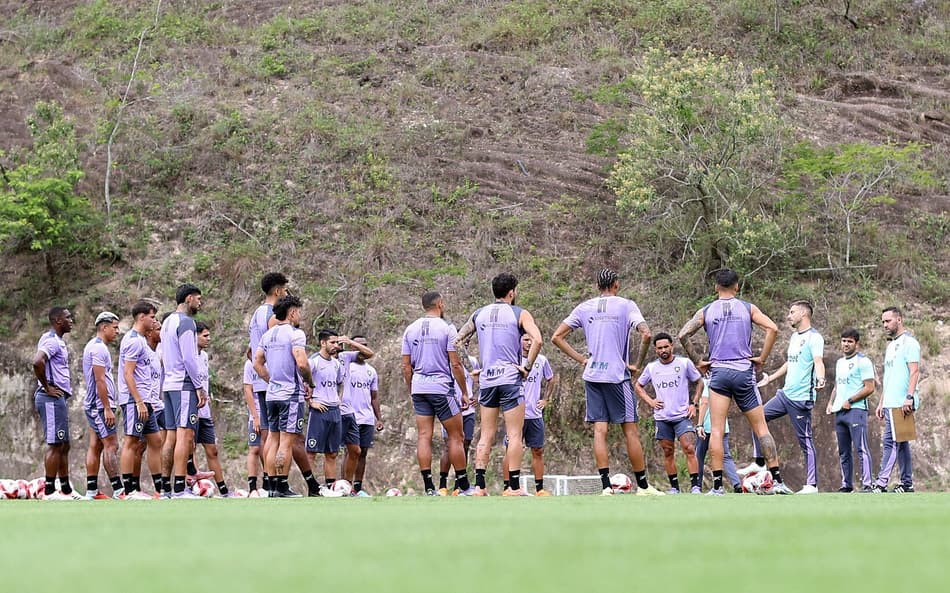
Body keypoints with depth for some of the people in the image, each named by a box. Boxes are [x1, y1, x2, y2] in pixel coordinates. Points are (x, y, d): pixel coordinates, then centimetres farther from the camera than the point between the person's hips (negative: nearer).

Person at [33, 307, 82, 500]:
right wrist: (47, 388, -21)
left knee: (64, 445, 13)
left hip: (58, 399, 11)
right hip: (53, 398, -11)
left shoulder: (57, 341, 18)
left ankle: (66, 489, 18)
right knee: (55, 445, -9)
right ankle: (50, 491, -8)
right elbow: (37, 362, -31)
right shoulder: (51, 341, -14)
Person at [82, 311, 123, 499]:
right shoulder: (99, 348, -14)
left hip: (93, 406, 10)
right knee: (111, 445, -10)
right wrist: (108, 408, -19)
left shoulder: (92, 346, 18)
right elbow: (100, 380, -19)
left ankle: (91, 491, 7)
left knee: (95, 446, 8)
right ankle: (118, 489, -13)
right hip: (100, 405, -10)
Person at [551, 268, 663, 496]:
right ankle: (642, 485, 6)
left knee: (599, 430, 2)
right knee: (630, 430, 2)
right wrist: (638, 365, -4)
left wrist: (581, 359, 9)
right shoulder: (626, 306, -1)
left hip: (592, 375, 3)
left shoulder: (584, 308, 10)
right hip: (618, 375, -3)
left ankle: (606, 486, -5)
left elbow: (557, 337, 10)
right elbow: (645, 334, -15)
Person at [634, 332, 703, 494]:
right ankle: (674, 487, 13)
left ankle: (695, 486, -16)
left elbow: (699, 382, 12)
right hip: (661, 417, 3)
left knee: (689, 449, -14)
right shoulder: (651, 368, 7)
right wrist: (649, 401, 6)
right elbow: (638, 385, 21)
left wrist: (693, 403, 2)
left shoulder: (685, 363, 1)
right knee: (668, 453, 6)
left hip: (683, 415, -3)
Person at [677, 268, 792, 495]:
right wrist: (761, 359, -1)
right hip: (744, 372, 0)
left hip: (718, 372, 0)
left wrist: (696, 362, 5)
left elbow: (682, 335, -3)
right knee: (761, 428, 6)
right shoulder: (748, 308, 6)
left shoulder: (706, 312, 7)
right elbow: (772, 328, -8)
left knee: (716, 431, -3)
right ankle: (778, 481, 4)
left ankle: (717, 485, -11)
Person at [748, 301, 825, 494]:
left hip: (801, 398, -9)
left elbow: (818, 362, -26)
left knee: (806, 440, -7)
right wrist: (770, 378, 40)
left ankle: (812, 485, -4)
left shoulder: (814, 337, -11)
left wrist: (820, 379, -46)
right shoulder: (794, 337, 17)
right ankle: (759, 464, 15)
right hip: (785, 394, 9)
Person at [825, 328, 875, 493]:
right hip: (839, 411, 9)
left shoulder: (863, 361, -4)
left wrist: (849, 401, -13)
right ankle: (846, 484, 15)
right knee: (843, 452, 10)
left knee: (861, 449, -14)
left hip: (856, 410, -9)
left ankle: (866, 485, -18)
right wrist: (830, 403, 14)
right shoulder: (840, 362, 21)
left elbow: (869, 388, -11)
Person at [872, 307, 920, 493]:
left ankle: (881, 483, -19)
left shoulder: (909, 343, -6)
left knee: (891, 442, -14)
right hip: (890, 404, 9)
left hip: (901, 403, -9)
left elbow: (914, 371, -15)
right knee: (900, 443, 10)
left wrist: (909, 397, -24)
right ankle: (907, 483, 12)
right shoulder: (890, 346, 22)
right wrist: (881, 403, 22)